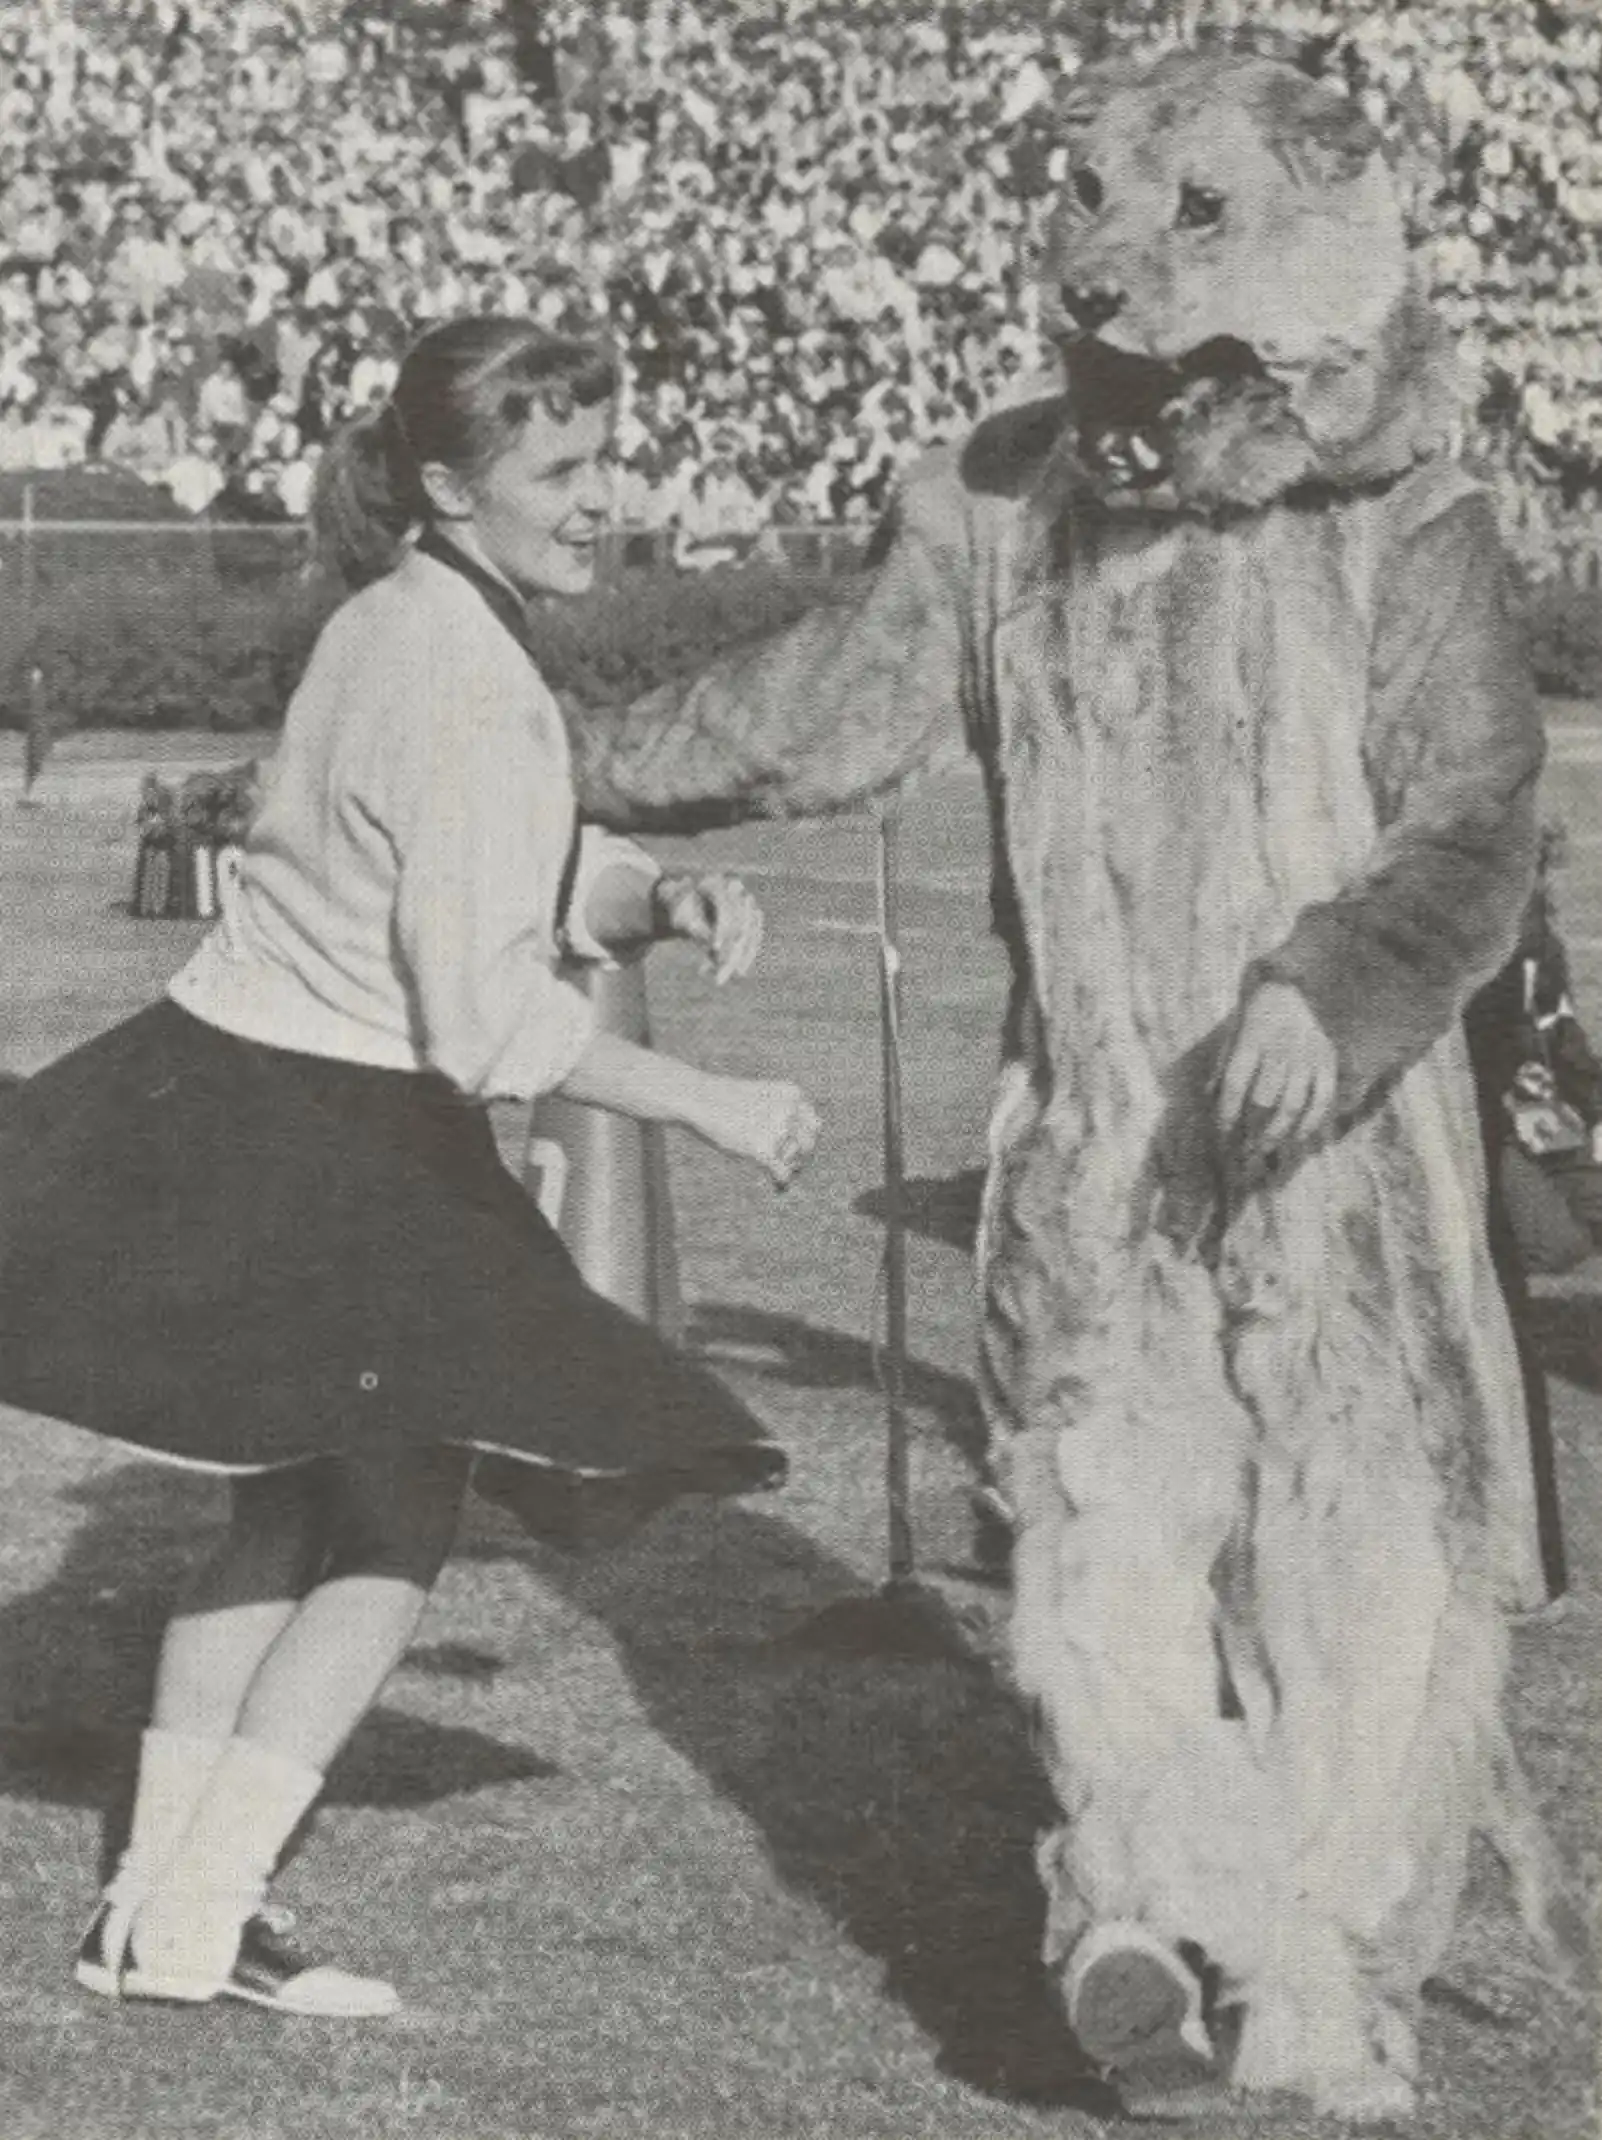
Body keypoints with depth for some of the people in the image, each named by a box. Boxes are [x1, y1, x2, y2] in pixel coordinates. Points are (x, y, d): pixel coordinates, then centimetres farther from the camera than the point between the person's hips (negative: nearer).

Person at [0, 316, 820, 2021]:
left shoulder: (403, 618, 9)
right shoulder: (466, 688, -21)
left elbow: (526, 873, 18)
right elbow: (487, 1013, -23)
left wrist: (661, 897, -1)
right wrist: (710, 1108, -18)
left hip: (227, 1094, 9)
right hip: (315, 1142, -9)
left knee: (291, 1517, 18)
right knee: (391, 1544, 1)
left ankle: (157, 1903, 22)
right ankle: (193, 1926, 4)